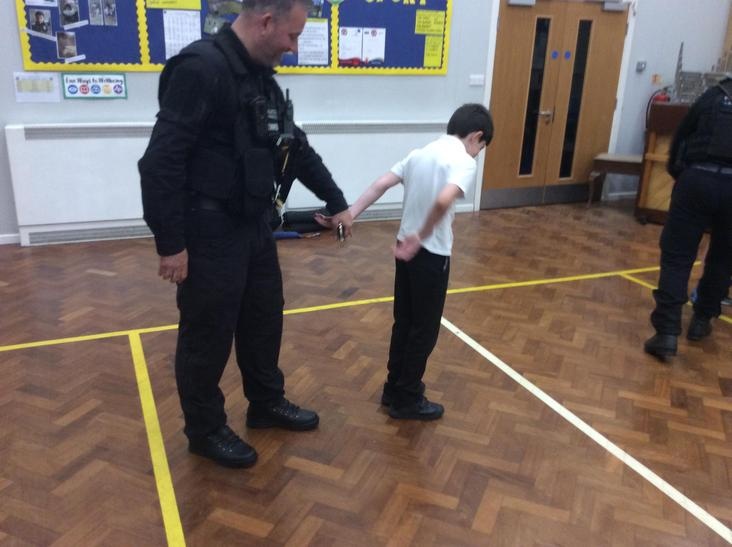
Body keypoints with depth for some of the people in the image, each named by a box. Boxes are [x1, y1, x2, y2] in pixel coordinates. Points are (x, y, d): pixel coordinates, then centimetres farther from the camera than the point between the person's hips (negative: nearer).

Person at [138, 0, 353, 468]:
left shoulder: (261, 77, 9)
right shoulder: (200, 69, -19)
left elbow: (297, 147, 18)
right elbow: (161, 162, -22)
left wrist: (337, 202, 20)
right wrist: (170, 242, -21)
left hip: (253, 224, 9)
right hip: (210, 232, -9)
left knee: (265, 317, 19)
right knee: (208, 334, 6)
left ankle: (267, 404, 40)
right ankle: (206, 430, 26)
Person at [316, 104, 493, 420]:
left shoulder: (421, 153, 10)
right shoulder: (464, 161, -13)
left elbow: (381, 184, 2)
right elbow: (443, 200, -32)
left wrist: (347, 215, -2)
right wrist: (421, 237, -21)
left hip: (406, 248, 8)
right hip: (432, 254, -7)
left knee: (404, 322, 18)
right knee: (425, 330, 7)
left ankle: (394, 388, 31)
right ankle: (406, 400, 18)